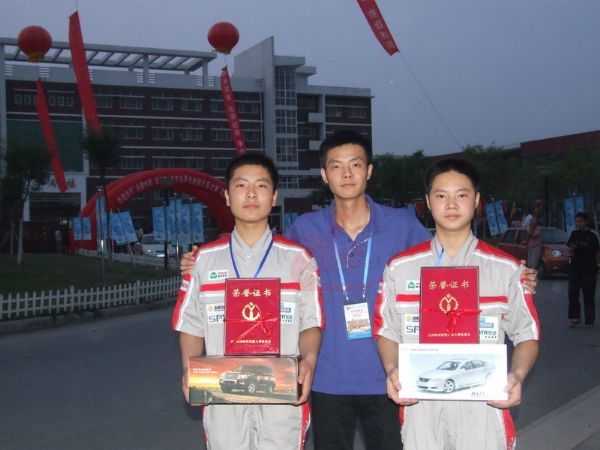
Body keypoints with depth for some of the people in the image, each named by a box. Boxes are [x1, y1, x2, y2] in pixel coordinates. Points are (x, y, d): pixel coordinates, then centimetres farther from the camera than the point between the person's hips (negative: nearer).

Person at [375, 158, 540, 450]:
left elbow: (527, 333, 6)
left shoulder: (506, 269, 2)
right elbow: (387, 331, 9)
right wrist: (392, 371, -9)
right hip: (420, 407, 1)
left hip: (482, 407, -1)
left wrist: (517, 376, -12)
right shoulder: (400, 267, 5)